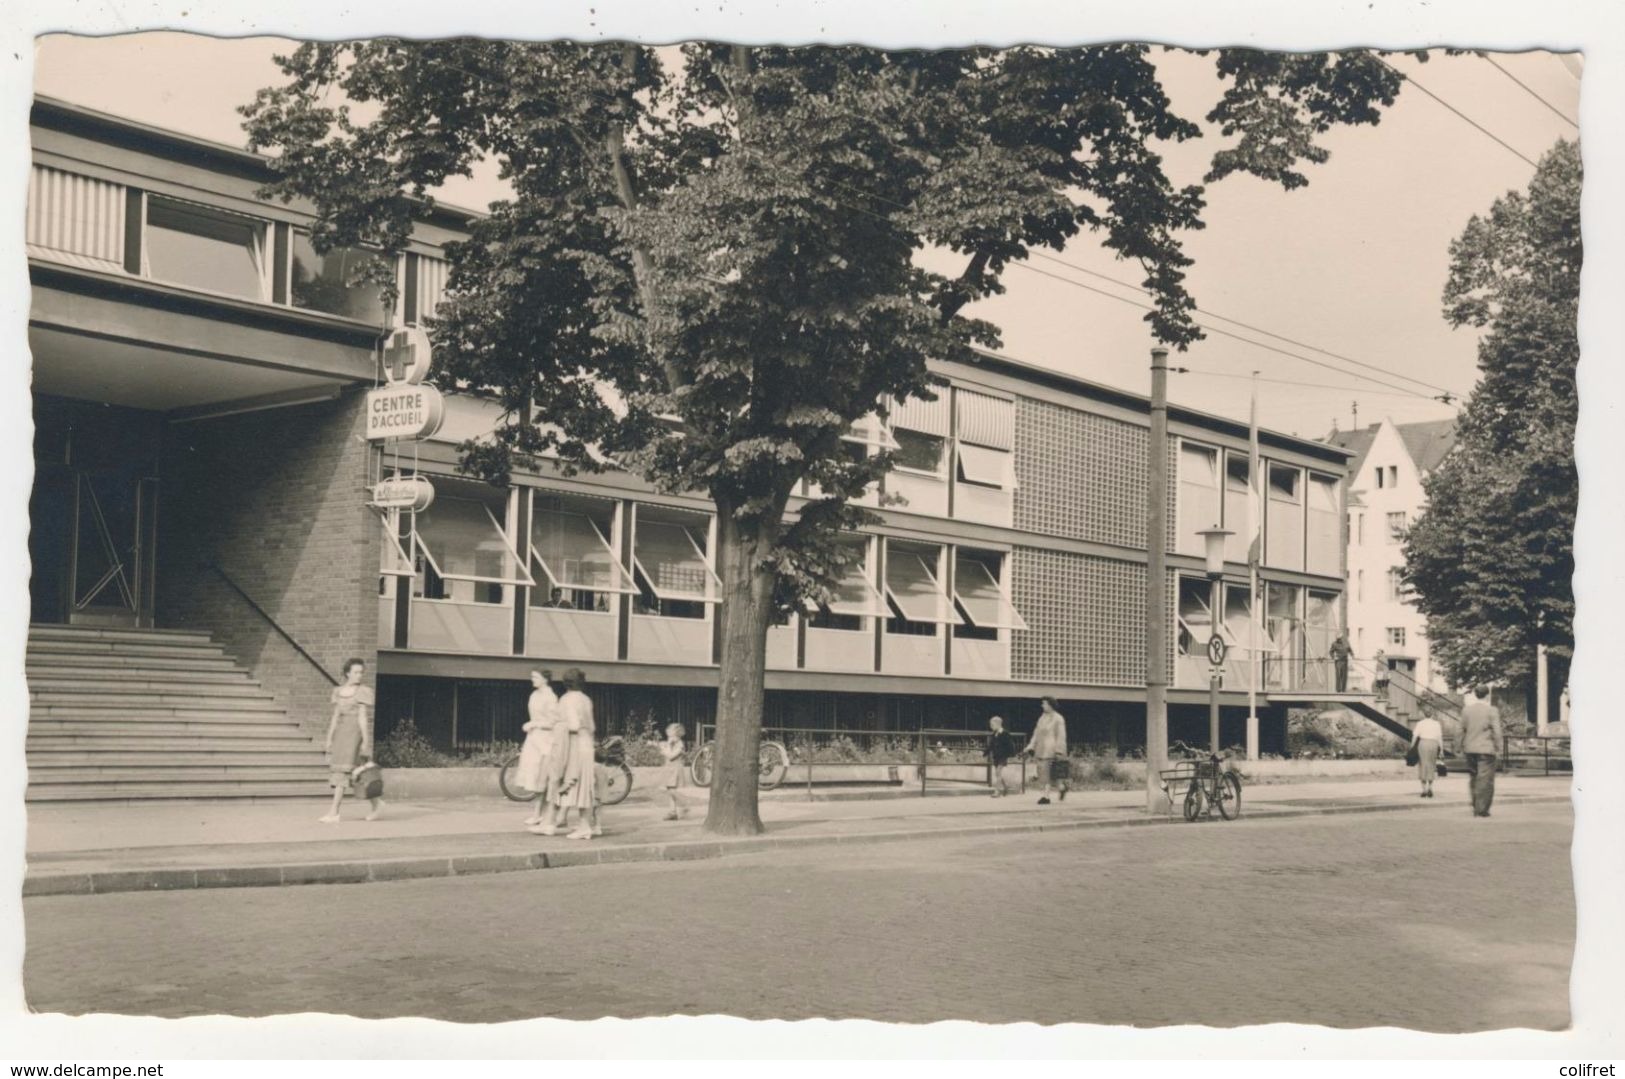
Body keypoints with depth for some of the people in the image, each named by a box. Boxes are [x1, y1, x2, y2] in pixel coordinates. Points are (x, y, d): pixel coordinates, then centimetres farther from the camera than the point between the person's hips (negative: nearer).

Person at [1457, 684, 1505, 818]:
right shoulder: (1492, 711, -9)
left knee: (1474, 778, 16)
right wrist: (1499, 750, -2)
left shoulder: (1466, 710, 4)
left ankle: (1476, 807, 20)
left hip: (1470, 750, 5)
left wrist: (1462, 749, 17)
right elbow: (1497, 732, -10)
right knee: (1485, 780, -1)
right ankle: (1482, 809, -3)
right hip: (1486, 749, -5)